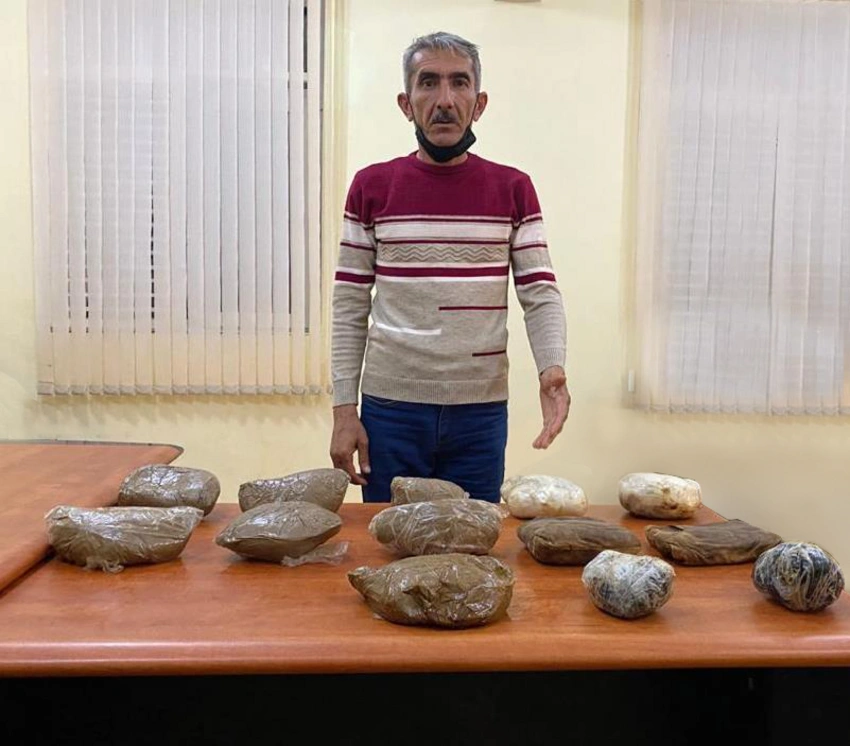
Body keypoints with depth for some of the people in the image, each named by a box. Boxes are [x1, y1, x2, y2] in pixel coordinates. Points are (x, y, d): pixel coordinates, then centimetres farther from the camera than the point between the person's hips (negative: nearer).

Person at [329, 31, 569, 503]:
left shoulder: (513, 189, 2)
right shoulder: (372, 186, 1)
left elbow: (541, 295, 0)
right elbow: (350, 308, 2)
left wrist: (552, 368, -19)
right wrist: (343, 410, -3)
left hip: (481, 412, 1)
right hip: (390, 410, 0)